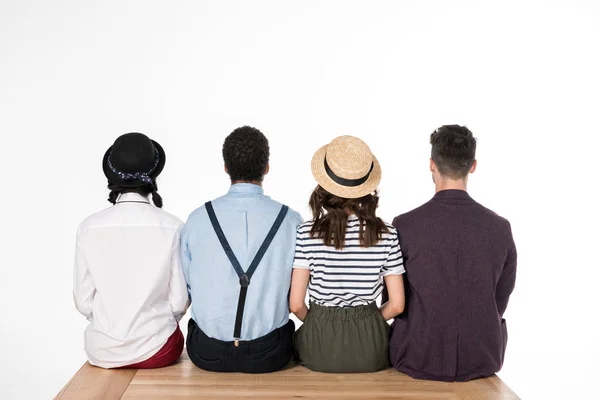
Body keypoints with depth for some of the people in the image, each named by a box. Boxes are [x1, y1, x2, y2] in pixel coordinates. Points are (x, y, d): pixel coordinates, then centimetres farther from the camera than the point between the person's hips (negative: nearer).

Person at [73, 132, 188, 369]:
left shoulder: (89, 227, -8)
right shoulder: (171, 227, -12)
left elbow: (84, 302, -3)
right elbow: (179, 300, -8)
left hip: (103, 350, 2)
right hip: (155, 349, -1)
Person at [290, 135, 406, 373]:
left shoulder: (308, 234, -12)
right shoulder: (386, 235, -8)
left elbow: (296, 304, -11)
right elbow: (396, 304, -5)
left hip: (320, 344, -1)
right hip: (369, 347, 1)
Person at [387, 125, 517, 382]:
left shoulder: (404, 226, -14)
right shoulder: (500, 228, -8)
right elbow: (500, 302, 5)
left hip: (421, 358, -2)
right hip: (483, 359, 2)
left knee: (395, 328, 30)